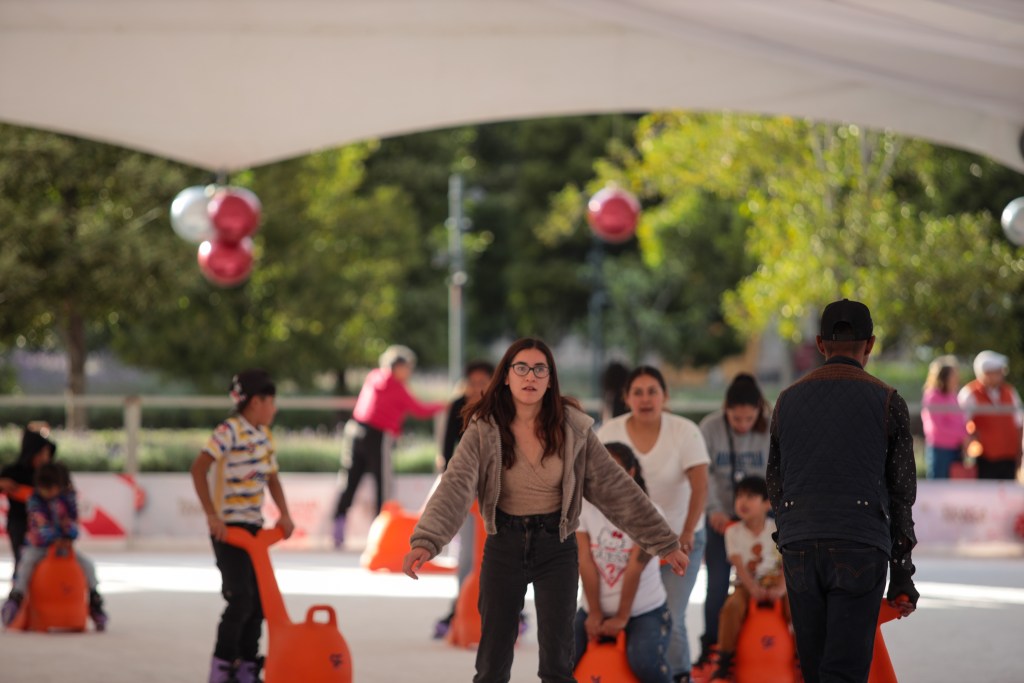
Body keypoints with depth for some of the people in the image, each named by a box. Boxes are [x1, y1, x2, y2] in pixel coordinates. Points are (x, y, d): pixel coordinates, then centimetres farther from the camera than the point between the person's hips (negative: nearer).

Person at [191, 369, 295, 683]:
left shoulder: (265, 436, 13)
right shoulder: (230, 431, -12)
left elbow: (272, 478, 22)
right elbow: (198, 468, -20)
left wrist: (284, 514, 7)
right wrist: (211, 515, -23)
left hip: (254, 526, 8)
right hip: (228, 526, -8)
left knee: (258, 598, 8)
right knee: (240, 598, -12)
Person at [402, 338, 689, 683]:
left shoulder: (573, 429, -7)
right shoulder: (484, 430, -12)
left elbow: (615, 486, -4)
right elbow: (456, 485, -24)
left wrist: (663, 541, -5)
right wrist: (426, 541, -41)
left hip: (557, 545, 0)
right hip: (504, 545, 0)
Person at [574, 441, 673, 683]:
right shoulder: (583, 508, -6)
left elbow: (635, 567, -16)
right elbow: (586, 563, -9)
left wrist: (622, 618, -16)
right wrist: (594, 614, -12)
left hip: (645, 610, -3)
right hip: (594, 609, 3)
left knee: (646, 663, -31)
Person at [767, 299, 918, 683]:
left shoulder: (788, 400, 13)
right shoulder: (887, 402, 3)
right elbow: (902, 495, 3)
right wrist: (902, 579, 7)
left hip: (799, 549, 3)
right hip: (861, 549, -3)